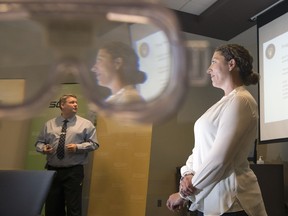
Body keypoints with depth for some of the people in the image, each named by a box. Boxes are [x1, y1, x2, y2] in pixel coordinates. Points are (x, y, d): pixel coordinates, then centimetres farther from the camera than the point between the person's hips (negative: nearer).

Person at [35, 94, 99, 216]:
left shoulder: (86, 124, 2)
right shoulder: (49, 124, 10)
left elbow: (93, 144, -1)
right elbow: (39, 142, 14)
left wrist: (77, 147, -16)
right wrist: (43, 148, -8)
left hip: (74, 171, -3)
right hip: (52, 170, 3)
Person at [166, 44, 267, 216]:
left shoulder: (240, 100, -14)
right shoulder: (223, 104, 15)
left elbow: (219, 158, -22)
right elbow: (199, 149, 11)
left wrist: (183, 194, -14)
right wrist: (187, 174, -7)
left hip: (229, 202, -8)